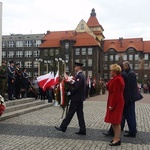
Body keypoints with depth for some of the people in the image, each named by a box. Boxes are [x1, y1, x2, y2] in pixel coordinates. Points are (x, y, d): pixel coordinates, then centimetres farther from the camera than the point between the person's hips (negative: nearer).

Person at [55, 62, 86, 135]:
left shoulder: (79, 76, -17)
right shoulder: (81, 75, 15)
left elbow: (76, 87, -23)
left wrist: (69, 93, -12)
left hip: (76, 98, -10)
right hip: (80, 98, 10)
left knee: (70, 113, -1)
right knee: (80, 114, 10)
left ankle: (63, 127, 9)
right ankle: (82, 130, 13)